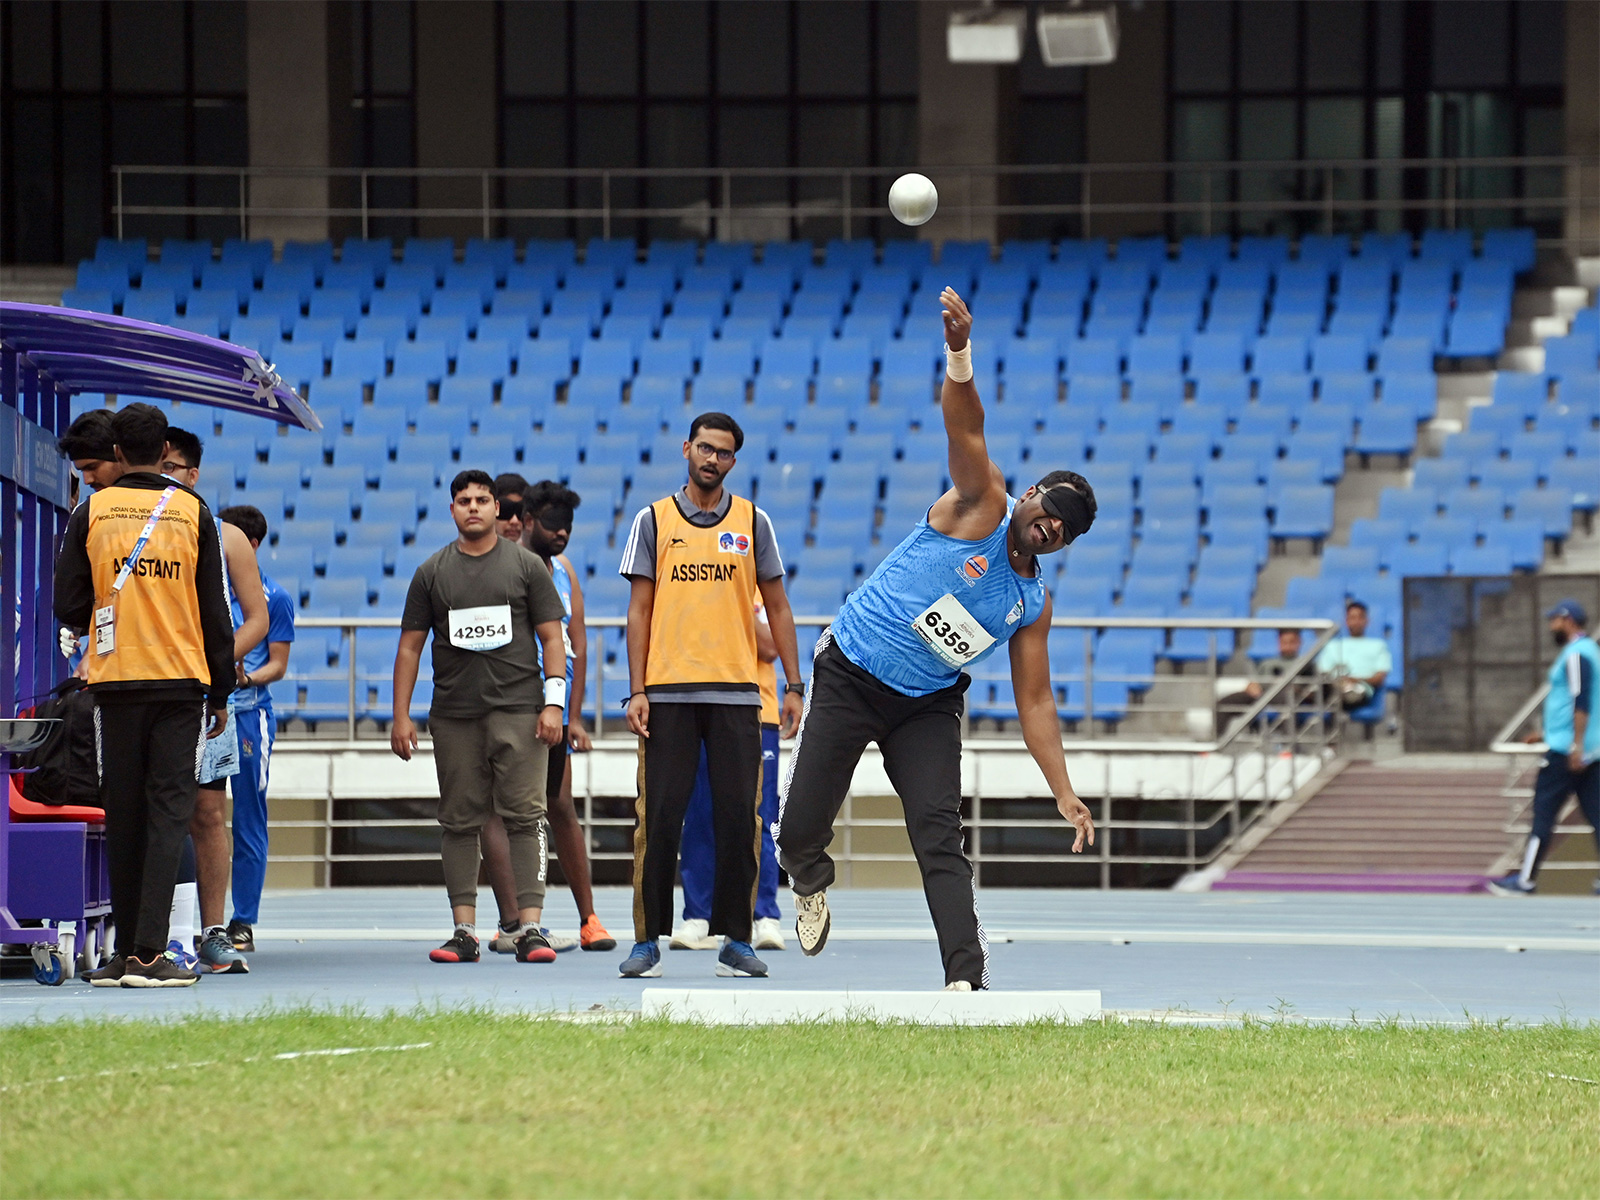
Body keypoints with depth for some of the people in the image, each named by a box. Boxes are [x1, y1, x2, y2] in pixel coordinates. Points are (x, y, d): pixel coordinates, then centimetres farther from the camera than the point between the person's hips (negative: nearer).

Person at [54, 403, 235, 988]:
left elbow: (68, 608, 2)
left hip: (115, 678, 1)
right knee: (168, 813, -2)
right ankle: (149, 952, -12)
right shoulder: (192, 513, 1)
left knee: (123, 816, 7)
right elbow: (216, 612, 2)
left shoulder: (91, 512, 1)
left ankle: (126, 951, 10)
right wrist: (221, 693, 9)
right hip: (181, 678, -1)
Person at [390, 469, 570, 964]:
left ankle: (530, 927, -13)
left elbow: (552, 638, 6)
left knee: (524, 816, -9)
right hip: (454, 714, 2)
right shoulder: (432, 573, 12)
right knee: (459, 821, 2)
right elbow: (410, 646, 12)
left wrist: (553, 703, -4)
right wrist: (401, 715, 4)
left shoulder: (527, 566, 8)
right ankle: (464, 932, 6)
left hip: (518, 709, -2)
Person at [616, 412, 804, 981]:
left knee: (738, 819, -1)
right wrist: (637, 691, -3)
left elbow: (777, 608, 12)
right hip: (668, 693, -1)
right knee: (660, 820, -2)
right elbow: (639, 611, 6)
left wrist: (793, 686, 5)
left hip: (735, 691, 1)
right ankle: (648, 941, 3)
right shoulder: (653, 520, 7)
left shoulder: (752, 522, 9)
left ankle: (736, 941, 5)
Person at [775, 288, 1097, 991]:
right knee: (799, 831, -3)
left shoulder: (1033, 606, 2)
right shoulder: (983, 505, -10)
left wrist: (1065, 795, 0)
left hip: (925, 708, 3)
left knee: (939, 837, -15)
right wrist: (959, 357, -45)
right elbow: (966, 431, -26)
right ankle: (811, 881, 34)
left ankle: (965, 979, -23)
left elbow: (1035, 701, 8)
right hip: (846, 681, -3)